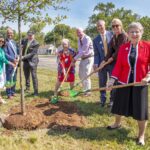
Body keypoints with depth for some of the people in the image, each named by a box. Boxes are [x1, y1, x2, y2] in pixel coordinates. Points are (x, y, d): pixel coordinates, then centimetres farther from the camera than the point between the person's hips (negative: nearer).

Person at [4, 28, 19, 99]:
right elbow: (5, 53, -16)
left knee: (14, 79, 15)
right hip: (9, 63, -8)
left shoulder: (14, 42, 15)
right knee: (9, 79, 0)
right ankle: (9, 94, 8)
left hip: (15, 62, 8)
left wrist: (18, 56, 0)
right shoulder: (5, 42, -10)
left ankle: (13, 92, 27)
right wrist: (12, 59, -20)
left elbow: (17, 50, 20)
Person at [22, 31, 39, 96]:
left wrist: (23, 57, -24)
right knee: (26, 75, 18)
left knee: (34, 76, -5)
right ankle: (27, 87, 36)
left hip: (32, 61, -6)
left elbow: (32, 53, -19)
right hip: (25, 61, 6)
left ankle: (36, 91, 1)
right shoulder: (25, 41, 6)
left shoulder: (36, 43, -13)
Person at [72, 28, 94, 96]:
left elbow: (83, 51, -22)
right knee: (81, 75, 13)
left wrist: (75, 58, -19)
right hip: (82, 58, 9)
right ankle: (85, 89, 28)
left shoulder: (87, 39, -18)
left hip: (88, 58, -8)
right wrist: (76, 56, -7)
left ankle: (87, 91, 5)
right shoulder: (79, 39, 9)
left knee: (86, 75, -8)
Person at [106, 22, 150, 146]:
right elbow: (118, 65, -2)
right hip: (123, 82, 3)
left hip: (140, 84, -2)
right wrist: (113, 79, -11)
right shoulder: (123, 47, 2)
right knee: (120, 105, 17)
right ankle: (117, 123, 46)